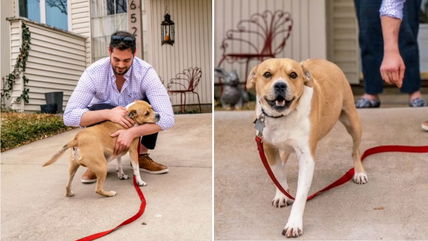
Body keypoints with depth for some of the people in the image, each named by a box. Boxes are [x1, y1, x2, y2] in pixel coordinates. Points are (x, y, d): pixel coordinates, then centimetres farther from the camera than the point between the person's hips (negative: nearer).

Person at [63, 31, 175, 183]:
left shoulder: (146, 72, -28)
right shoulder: (93, 73, -26)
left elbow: (167, 118, -36)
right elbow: (69, 116, -31)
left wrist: (132, 132, -50)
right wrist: (108, 114, -46)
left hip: (136, 121, 1)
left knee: (153, 103, -29)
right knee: (98, 109, -34)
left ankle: (142, 156, -10)